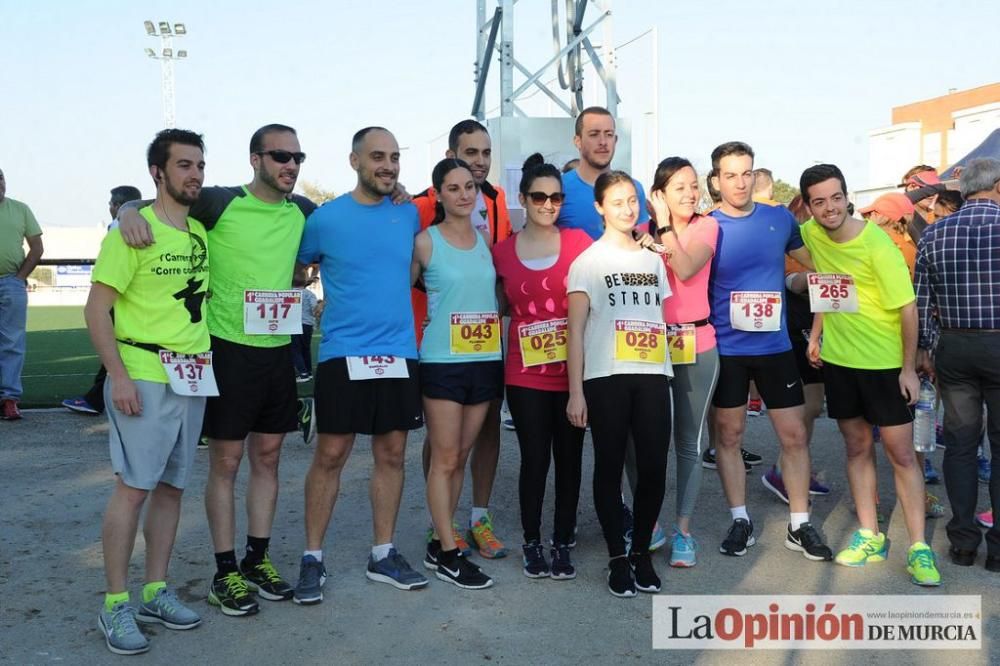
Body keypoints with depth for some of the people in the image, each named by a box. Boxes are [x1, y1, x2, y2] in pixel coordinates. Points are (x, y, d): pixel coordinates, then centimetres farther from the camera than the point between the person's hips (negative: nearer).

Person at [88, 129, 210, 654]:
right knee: (133, 486, -4)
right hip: (144, 377, -6)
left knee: (171, 486, 11)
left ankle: (155, 591, 22)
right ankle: (116, 605, 6)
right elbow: (96, 310, -10)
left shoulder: (201, 231, 10)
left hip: (192, 377, 6)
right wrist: (118, 376, -17)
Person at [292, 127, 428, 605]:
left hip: (399, 354, 4)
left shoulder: (409, 214, 7)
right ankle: (313, 557, 12)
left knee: (392, 454, 8)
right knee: (330, 455, 0)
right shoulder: (326, 218, -3)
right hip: (343, 355, -3)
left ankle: (383, 554, 21)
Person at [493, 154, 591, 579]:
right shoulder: (502, 252, 2)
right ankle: (532, 543, 21)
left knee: (569, 458, 8)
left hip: (572, 370, 0)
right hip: (526, 373, 0)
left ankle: (563, 543, 22)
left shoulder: (578, 241, 0)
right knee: (535, 458, 4)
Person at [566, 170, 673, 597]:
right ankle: (617, 558, 14)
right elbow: (576, 330, -2)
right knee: (610, 466, 3)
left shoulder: (653, 258, 17)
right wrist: (575, 391, -8)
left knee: (654, 466, 1)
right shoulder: (588, 261, 3)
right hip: (606, 377, -3)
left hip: (653, 375, 4)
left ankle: (641, 552, 19)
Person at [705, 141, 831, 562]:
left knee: (794, 435, 4)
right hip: (726, 348, -2)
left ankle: (800, 526, 17)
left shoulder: (781, 219, 3)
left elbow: (815, 266, 17)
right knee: (729, 435, 7)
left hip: (774, 345, 2)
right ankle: (740, 521, 21)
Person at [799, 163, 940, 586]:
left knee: (901, 452, -1)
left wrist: (909, 368, -14)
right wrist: (815, 334, 9)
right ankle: (870, 536, 22)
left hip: (884, 361, -5)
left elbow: (908, 307, -15)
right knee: (857, 446, 12)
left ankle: (918, 547, 6)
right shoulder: (811, 234, -3)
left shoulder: (876, 243, -19)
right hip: (837, 358, 5)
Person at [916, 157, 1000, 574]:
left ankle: (963, 541, 15)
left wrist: (924, 348, 12)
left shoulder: (935, 234, 2)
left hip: (954, 347, 3)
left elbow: (921, 300, 3)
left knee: (960, 442, 10)